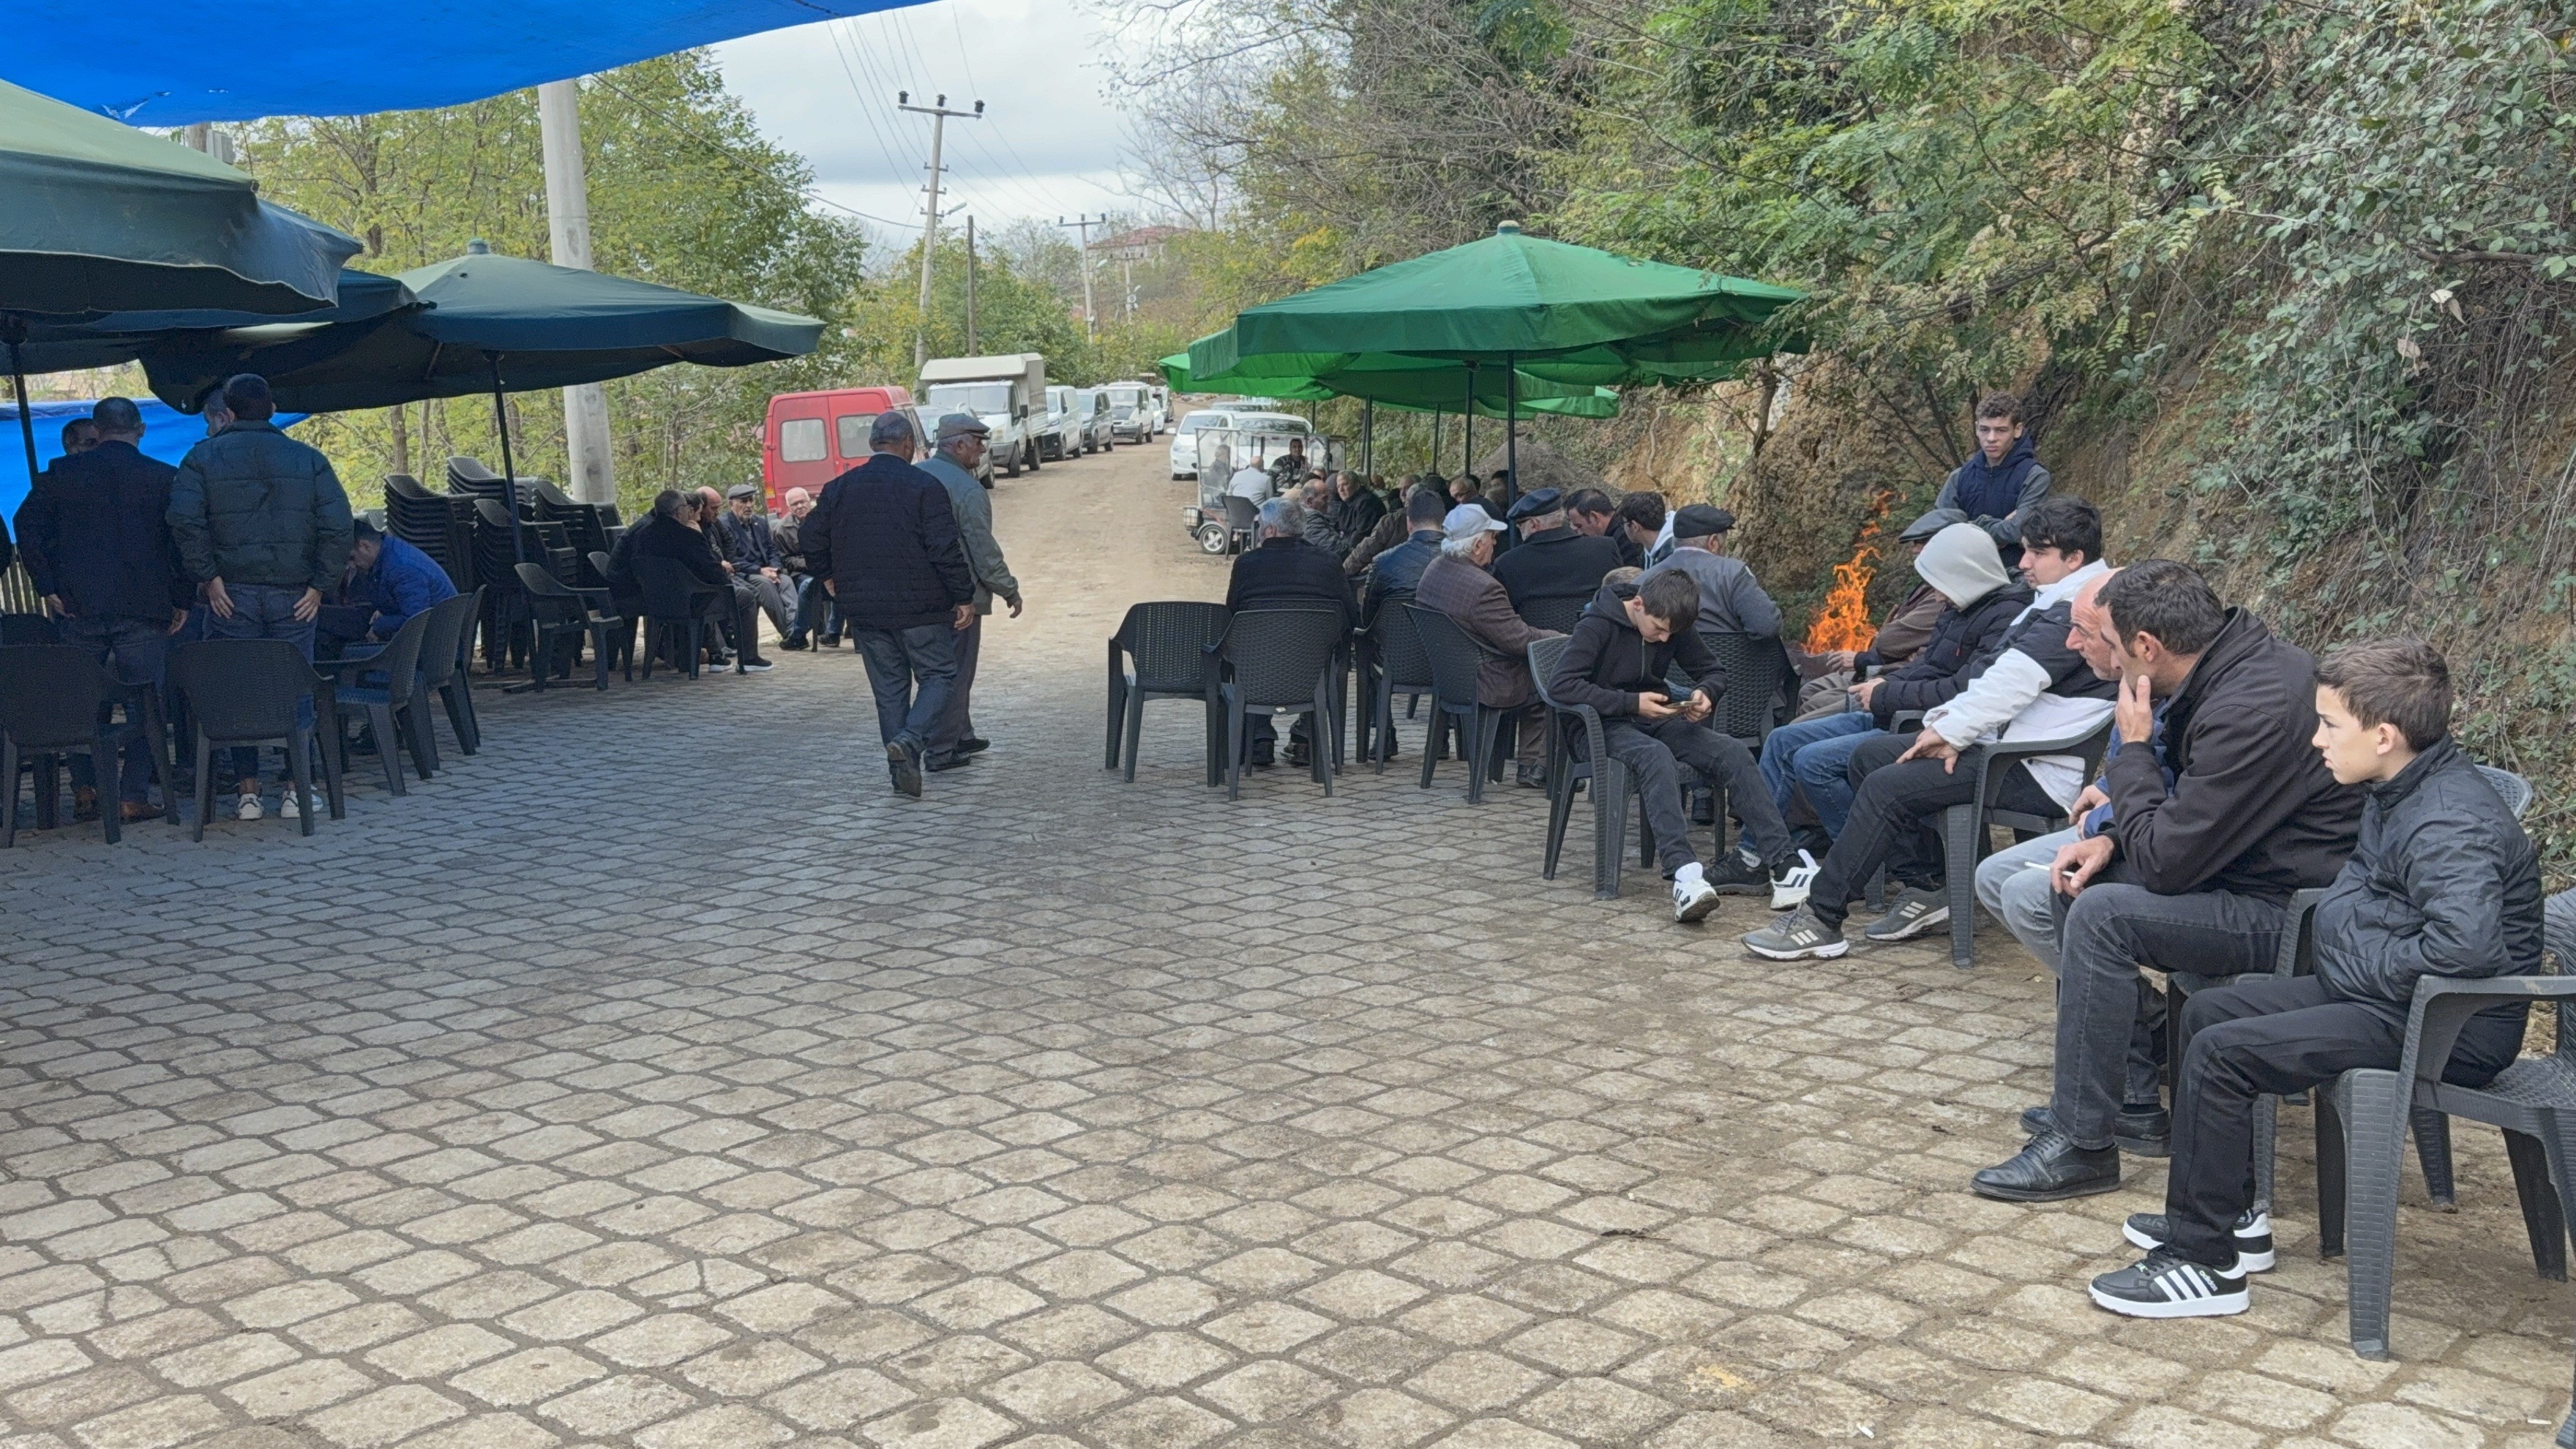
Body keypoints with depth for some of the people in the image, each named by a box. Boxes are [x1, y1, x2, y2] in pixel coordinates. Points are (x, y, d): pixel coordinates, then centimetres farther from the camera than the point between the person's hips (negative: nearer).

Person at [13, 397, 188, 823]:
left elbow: (28, 526, -1)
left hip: (80, 608, 2)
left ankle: (85, 792, 10)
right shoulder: (165, 477, -1)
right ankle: (134, 796, 0)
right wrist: (181, 600, 1)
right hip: (145, 611, -2)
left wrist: (48, 587, 2)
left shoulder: (62, 472, 4)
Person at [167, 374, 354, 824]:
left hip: (231, 596, -1)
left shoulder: (203, 458, 1)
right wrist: (319, 585, -2)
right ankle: (296, 790, 6)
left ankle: (249, 792, 6)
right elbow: (337, 526, -6)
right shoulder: (308, 459, 4)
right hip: (293, 596, 1)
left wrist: (209, 577, -6)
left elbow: (184, 521, -13)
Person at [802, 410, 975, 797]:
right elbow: (946, 548, -13)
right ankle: (910, 740, -18)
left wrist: (829, 578, 26)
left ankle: (901, 769, 12)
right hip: (919, 606, -4)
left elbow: (813, 538, 11)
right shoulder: (924, 486, -9)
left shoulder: (839, 488, 6)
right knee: (938, 676, 6)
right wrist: (965, 597, -7)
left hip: (864, 609, 5)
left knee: (889, 688, 12)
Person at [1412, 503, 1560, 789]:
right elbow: (1520, 639, -23)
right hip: (1481, 685, -9)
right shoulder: (1483, 588, -29)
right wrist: (1557, 637, -7)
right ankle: (1533, 765, 14)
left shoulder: (1433, 569, 0)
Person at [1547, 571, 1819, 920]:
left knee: (1734, 752, -19)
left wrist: (1705, 693, -10)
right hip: (1606, 725, -6)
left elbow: (1712, 671, 16)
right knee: (1656, 756, -39)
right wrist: (1632, 702, -28)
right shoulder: (1597, 626, -14)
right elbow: (1560, 684, -24)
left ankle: (1785, 864, -26)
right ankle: (1685, 872, -52)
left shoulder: (1675, 627, 4)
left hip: (1657, 721, 6)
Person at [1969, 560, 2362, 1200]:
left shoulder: (2252, 711, -28)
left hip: (2289, 912, -10)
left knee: (2103, 914, -22)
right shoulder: (2240, 661, 3)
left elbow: (2167, 860, -23)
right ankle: (2132, 1097, 15)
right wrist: (2112, 838, 1)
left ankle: (2083, 1144, -12)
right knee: (2083, 879, 12)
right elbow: (2185, 810, 18)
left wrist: (2132, 748, -12)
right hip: (2256, 872, 11)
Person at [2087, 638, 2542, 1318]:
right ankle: (2231, 1219, 20)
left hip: (2451, 1029, -11)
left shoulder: (2451, 826, -24)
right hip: (2381, 992, 11)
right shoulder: (2400, 791, 8)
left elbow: (2467, 945, -40)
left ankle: (2204, 1262, -8)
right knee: (2207, 1011, 12)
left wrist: (2364, 966, -24)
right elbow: (2356, 889, 26)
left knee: (2221, 1052, -18)